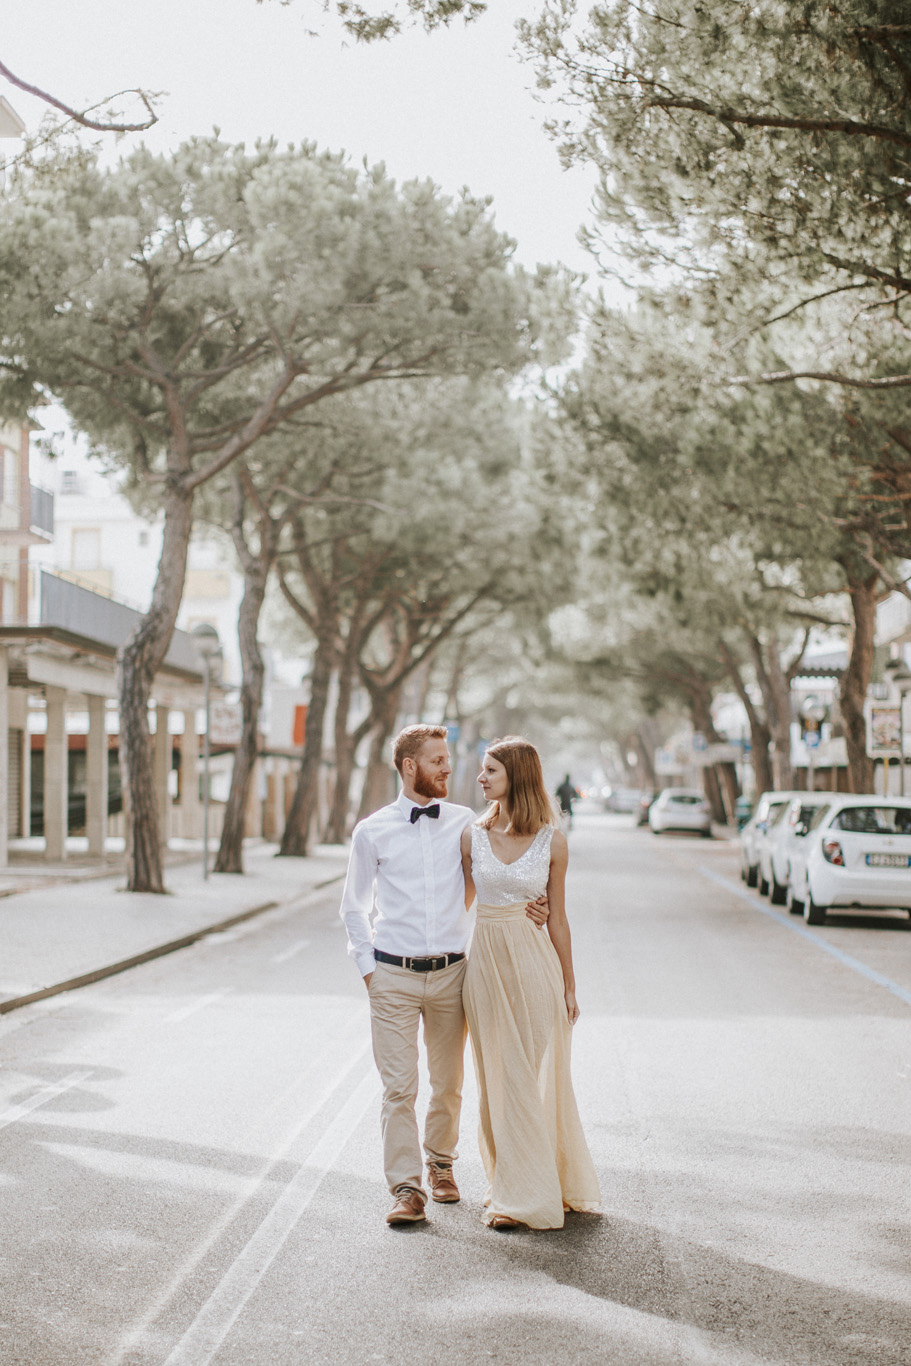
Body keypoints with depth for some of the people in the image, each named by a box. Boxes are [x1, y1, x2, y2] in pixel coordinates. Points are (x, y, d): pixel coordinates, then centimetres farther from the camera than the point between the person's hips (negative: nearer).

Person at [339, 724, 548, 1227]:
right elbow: (354, 907, 10)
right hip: (393, 977, -2)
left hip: (450, 973, 2)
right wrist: (368, 968, 2)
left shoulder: (465, 823, 3)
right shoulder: (372, 832, 0)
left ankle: (440, 1163, 34)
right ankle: (406, 1187, 2)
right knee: (399, 1087, -5)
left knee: (448, 1083, 13)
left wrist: (528, 905, -12)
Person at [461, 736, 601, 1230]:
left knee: (540, 1076, 3)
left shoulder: (552, 842, -3)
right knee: (499, 1078, 7)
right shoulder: (473, 836, 2)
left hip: (535, 963, -2)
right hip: (487, 962, 2)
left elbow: (558, 919, 3)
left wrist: (568, 985, 5)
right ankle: (511, 1188, 18)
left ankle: (539, 1190, 15)